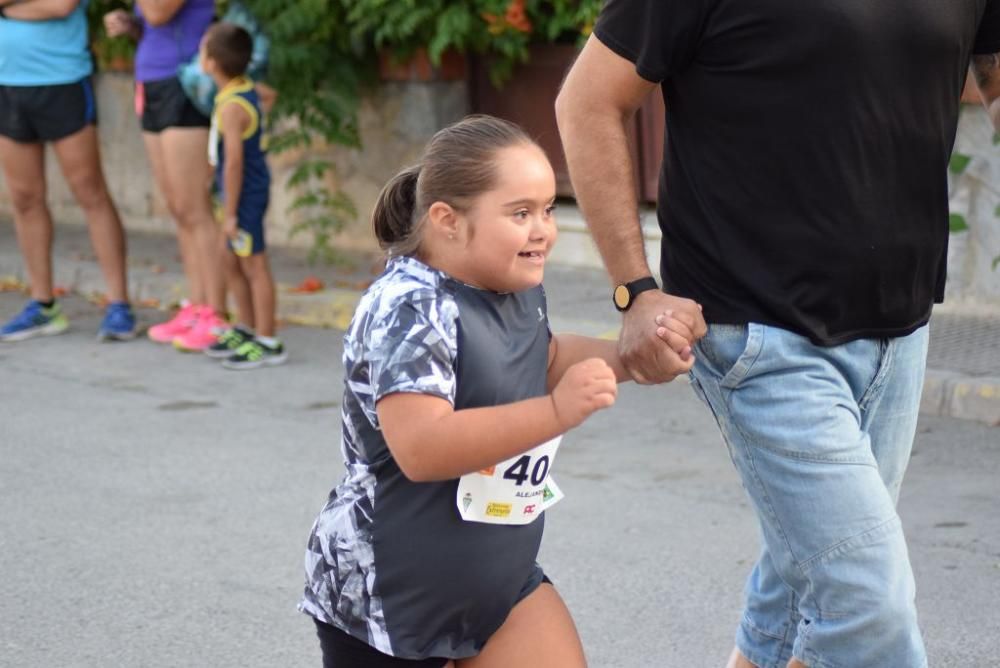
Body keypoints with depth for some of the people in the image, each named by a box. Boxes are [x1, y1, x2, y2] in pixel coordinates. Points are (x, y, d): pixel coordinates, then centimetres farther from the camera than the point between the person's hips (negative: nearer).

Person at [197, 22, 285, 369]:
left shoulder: (232, 106, -23)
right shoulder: (246, 89, 4)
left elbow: (234, 161, -23)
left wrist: (230, 212, -19)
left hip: (245, 194, -10)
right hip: (249, 190, 10)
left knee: (253, 264, -3)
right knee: (231, 260, 20)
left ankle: (267, 342, 4)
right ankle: (247, 329, 31)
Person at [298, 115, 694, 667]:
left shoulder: (518, 289, 1)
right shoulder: (410, 309, -25)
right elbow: (421, 448, -37)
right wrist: (557, 411, -40)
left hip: (499, 580, 8)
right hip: (383, 597, -7)